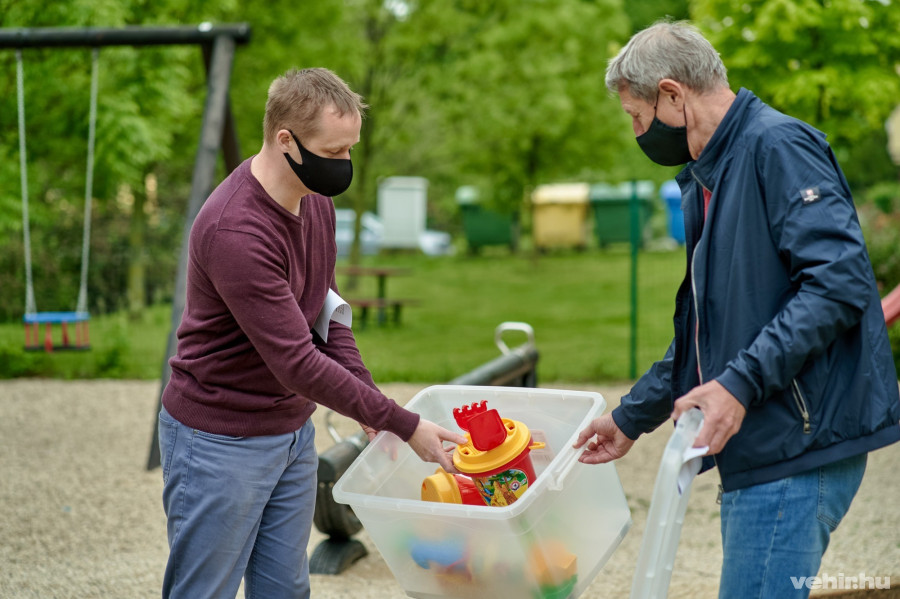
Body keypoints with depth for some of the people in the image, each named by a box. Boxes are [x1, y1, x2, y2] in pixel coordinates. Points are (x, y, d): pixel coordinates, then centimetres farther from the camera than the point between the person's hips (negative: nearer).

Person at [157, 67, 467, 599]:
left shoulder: (315, 200, 1)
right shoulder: (235, 231, -28)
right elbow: (297, 364, -29)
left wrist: (369, 399, -1)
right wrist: (404, 425, -24)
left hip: (293, 431, 8)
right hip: (221, 442, -8)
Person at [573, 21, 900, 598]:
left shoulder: (778, 146, -11)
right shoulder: (707, 181, 20)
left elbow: (839, 281, -21)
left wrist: (741, 382, -26)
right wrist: (631, 418, 27)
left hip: (799, 448, -10)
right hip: (757, 452, 10)